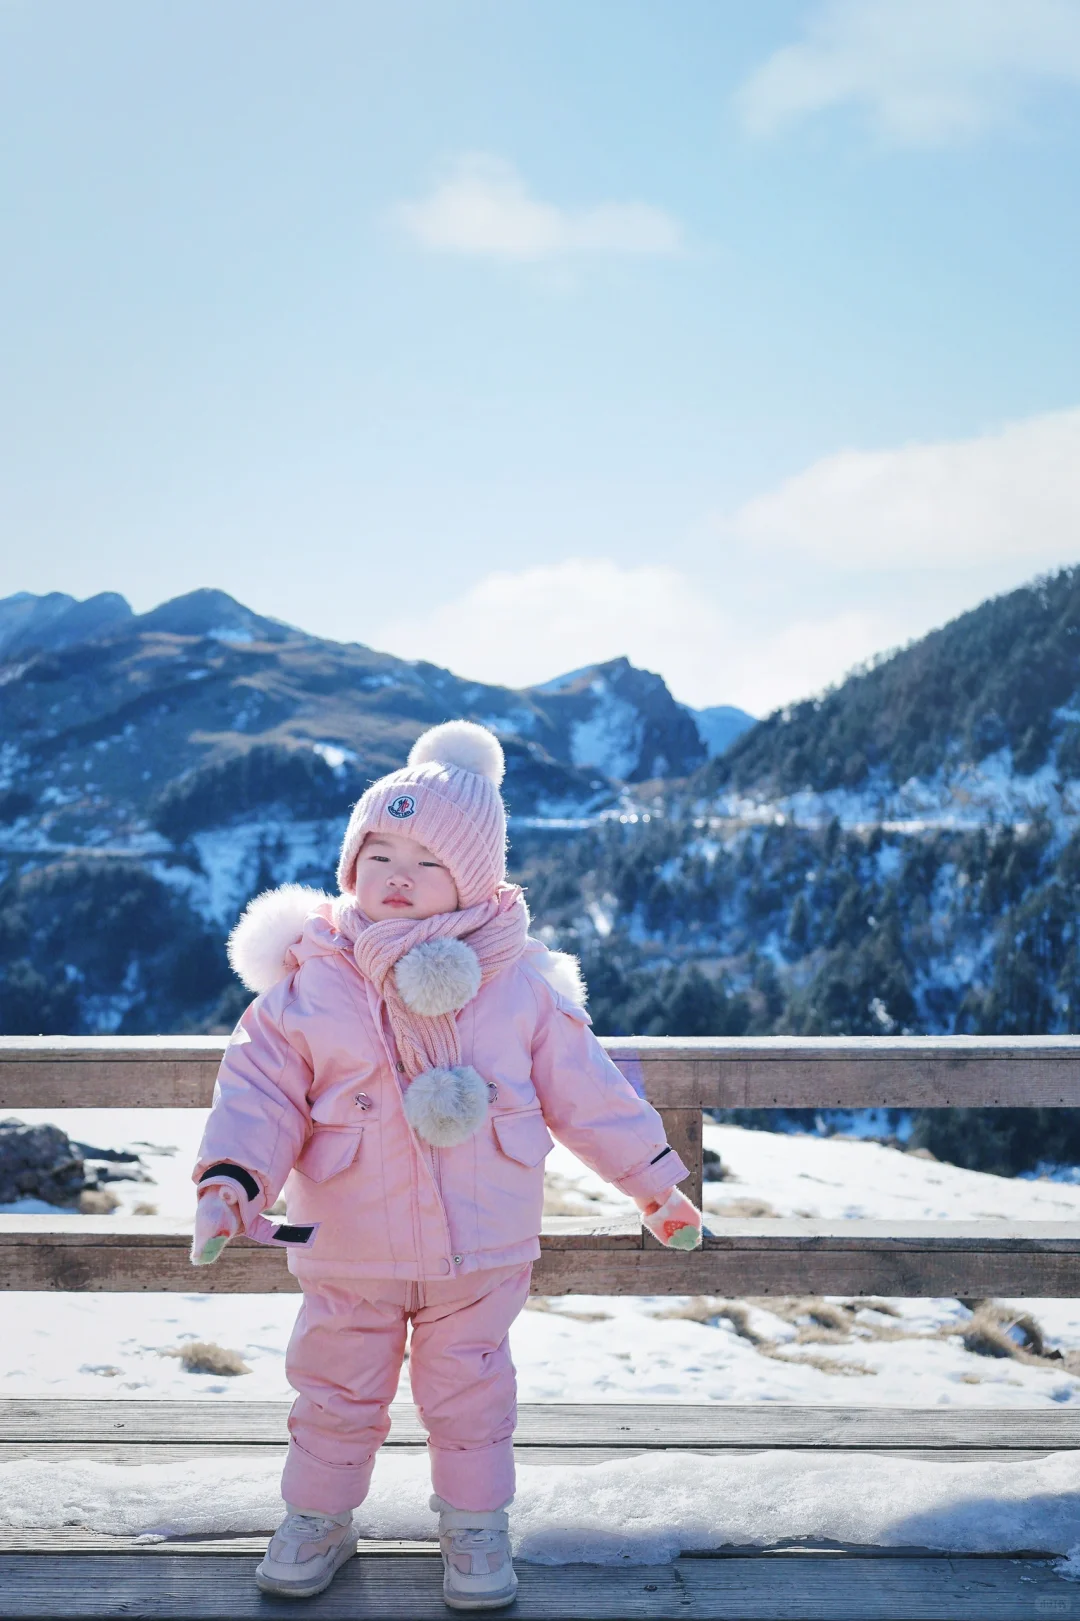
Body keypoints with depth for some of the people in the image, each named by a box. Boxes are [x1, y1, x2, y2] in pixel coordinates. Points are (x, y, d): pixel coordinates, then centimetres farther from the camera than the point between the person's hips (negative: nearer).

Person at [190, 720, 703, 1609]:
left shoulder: (519, 983, -7)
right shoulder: (310, 977, -9)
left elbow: (584, 1087, 2)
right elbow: (260, 1085, -8)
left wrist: (655, 1180, 7)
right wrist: (231, 1179, -22)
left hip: (482, 1250, 0)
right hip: (348, 1251, 0)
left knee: (470, 1391, 13)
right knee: (336, 1388, 15)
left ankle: (476, 1523, 34)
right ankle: (318, 1516, 37)